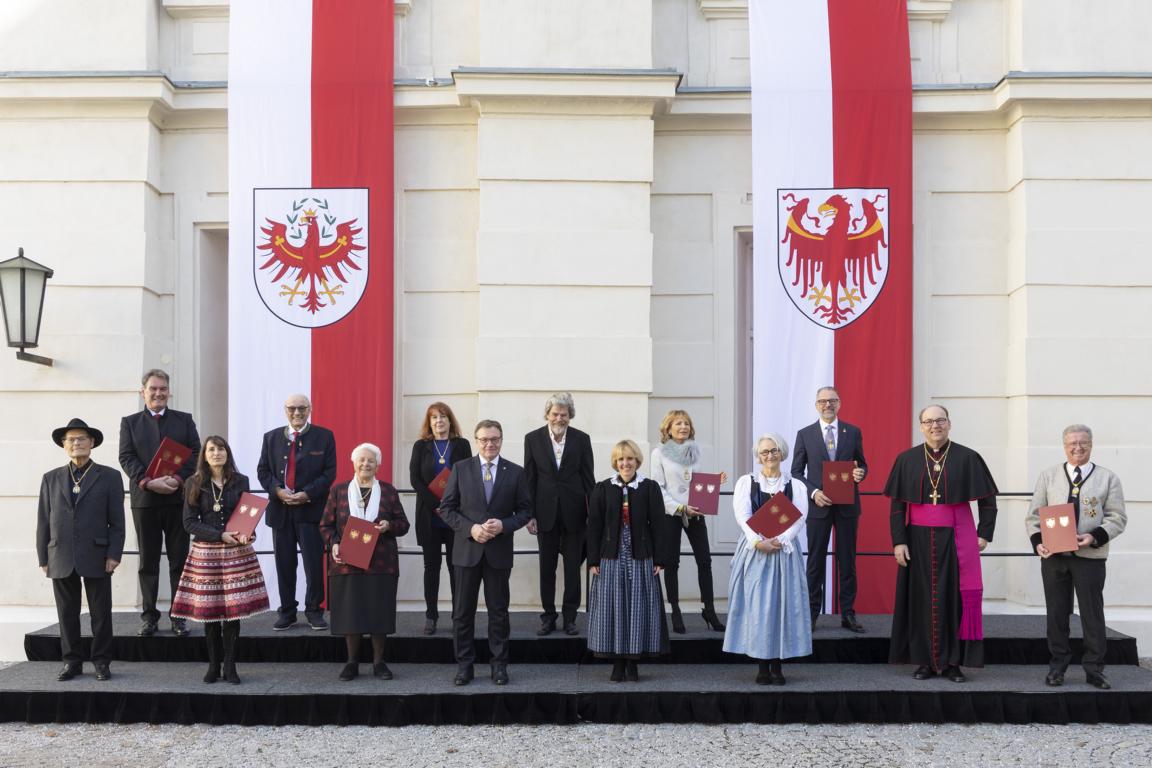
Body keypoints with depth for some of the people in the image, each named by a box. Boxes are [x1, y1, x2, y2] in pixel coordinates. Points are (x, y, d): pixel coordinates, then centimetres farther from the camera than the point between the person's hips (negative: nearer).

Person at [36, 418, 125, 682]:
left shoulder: (109, 477, 5)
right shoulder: (51, 479, 11)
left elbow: (117, 521, 0)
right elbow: (43, 522, 9)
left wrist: (114, 555, -8)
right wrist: (43, 558, 3)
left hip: (96, 558, -2)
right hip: (61, 559, 2)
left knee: (101, 613, 3)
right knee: (67, 614, 6)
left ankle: (101, 662, 12)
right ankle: (72, 662, 16)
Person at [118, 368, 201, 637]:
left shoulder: (184, 420, 9)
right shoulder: (130, 422, 9)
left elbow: (195, 453, 1)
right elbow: (126, 457, -1)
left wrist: (179, 479, -15)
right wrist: (148, 482, -16)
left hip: (178, 498, 0)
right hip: (144, 499, 0)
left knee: (179, 560, 3)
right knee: (148, 561, 6)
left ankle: (178, 615, 9)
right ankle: (149, 615, 12)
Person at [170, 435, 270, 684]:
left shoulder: (240, 482, 7)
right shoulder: (195, 484, 2)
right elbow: (189, 522, -2)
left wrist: (246, 534, -11)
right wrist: (220, 535, -14)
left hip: (237, 552, 1)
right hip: (205, 552, -1)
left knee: (234, 609, -2)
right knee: (209, 610, 0)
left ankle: (230, 666, 6)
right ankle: (213, 665, 13)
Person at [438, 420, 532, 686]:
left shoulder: (515, 472, 2)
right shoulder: (461, 469, 1)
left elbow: (525, 510, 4)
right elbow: (447, 507, 1)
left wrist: (503, 525, -14)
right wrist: (470, 528, -13)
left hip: (499, 551, 0)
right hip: (467, 550, 0)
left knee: (498, 611, 7)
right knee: (463, 612, 5)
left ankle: (499, 665, 17)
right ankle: (464, 665, 15)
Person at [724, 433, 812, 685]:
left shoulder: (795, 486, 10)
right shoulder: (746, 482, 9)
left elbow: (799, 518, -2)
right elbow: (742, 515, -4)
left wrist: (779, 540, -17)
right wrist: (758, 541, -18)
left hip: (784, 550, 0)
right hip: (754, 550, 0)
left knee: (782, 604, -3)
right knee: (756, 605, -4)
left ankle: (777, 666, 4)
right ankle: (762, 666, 2)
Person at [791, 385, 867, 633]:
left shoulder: (853, 432, 6)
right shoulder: (805, 434, 2)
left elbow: (862, 465, 11)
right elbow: (796, 471, 3)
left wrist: (860, 473, -12)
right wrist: (813, 492, -12)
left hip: (847, 505, 1)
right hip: (818, 505, -1)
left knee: (847, 561, 5)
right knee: (816, 561, 4)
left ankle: (848, 614, 12)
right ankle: (811, 613, 10)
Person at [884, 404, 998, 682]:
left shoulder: (968, 458, -2)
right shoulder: (907, 460, 2)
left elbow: (988, 499, 4)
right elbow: (897, 504, 2)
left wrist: (984, 533, -2)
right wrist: (898, 541, -5)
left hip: (956, 539, -1)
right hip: (919, 539, 1)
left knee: (955, 597, 1)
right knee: (922, 598, 4)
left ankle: (952, 662, 9)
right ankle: (925, 661, 12)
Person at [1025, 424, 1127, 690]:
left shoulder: (1108, 478, 4)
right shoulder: (1048, 476, 8)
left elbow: (1117, 518, 1)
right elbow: (1034, 515, 8)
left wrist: (1095, 536, -16)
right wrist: (1038, 541, -10)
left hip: (1090, 556, -1)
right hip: (1053, 555, 1)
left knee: (1092, 612, 3)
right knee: (1056, 612, 7)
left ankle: (1094, 669, 14)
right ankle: (1057, 666, 17)